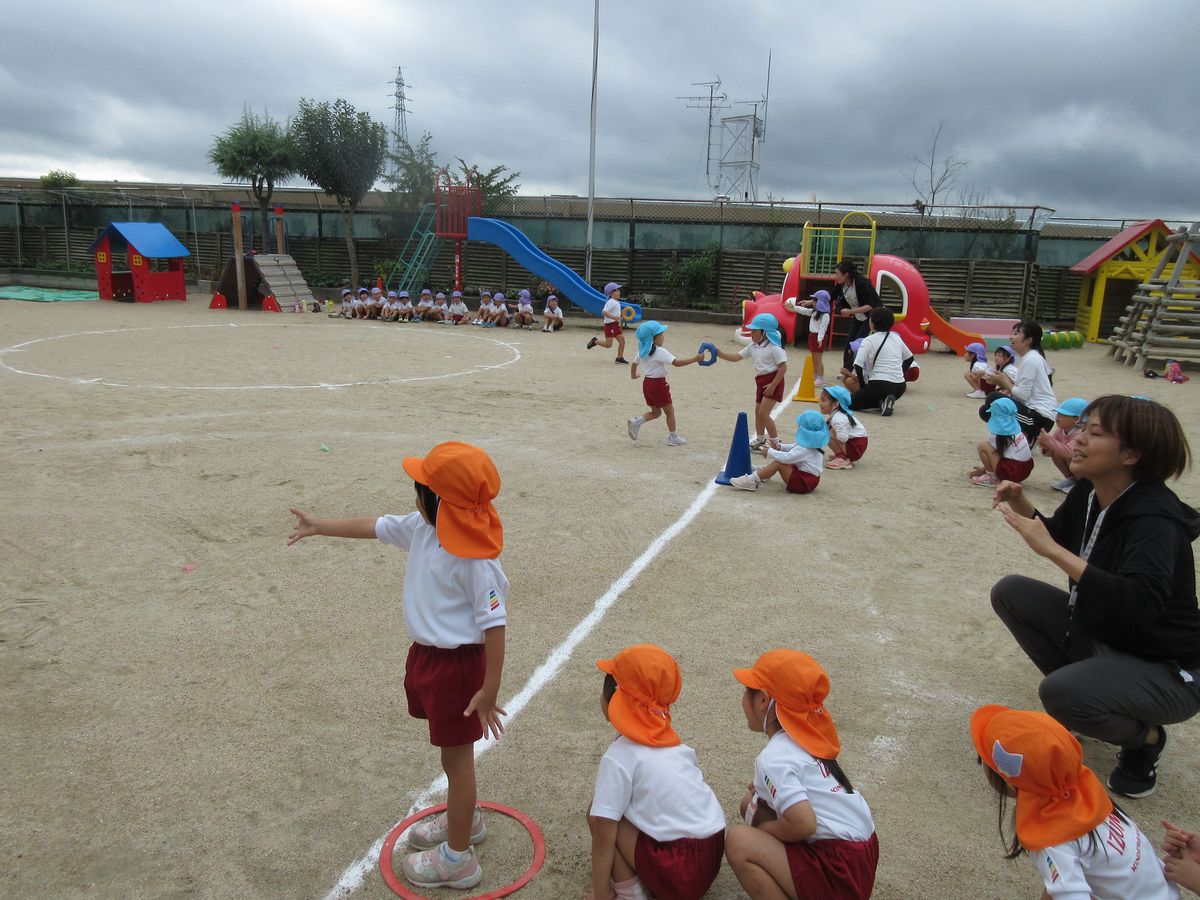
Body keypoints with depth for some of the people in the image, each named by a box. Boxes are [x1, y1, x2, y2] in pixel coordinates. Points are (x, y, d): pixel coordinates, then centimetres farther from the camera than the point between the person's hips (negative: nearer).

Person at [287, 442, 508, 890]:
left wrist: (489, 690, -23)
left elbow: (494, 624, -25)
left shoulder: (475, 558, -29)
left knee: (456, 755, 8)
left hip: (457, 663, -8)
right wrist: (319, 526, 21)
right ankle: (464, 818, 49)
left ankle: (457, 858, 26)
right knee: (450, 749, 26)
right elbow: (377, 526, 12)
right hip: (427, 653, 8)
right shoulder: (422, 527, -4)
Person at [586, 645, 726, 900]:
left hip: (680, 874, -8)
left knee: (599, 815, -4)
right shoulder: (669, 740, 6)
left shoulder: (618, 757, -14)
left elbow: (603, 839, -14)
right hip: (710, 857, 8)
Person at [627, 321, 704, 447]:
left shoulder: (642, 351, 6)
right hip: (658, 384, -8)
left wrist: (633, 375, 39)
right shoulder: (660, 352, -20)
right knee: (669, 411, 8)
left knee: (655, 412, 19)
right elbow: (676, 363, -27)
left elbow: (634, 363, 20)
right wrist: (695, 359, -25)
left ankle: (636, 422, -1)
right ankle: (673, 437, 13)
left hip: (647, 383, 8)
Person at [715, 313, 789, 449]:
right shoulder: (753, 346, 7)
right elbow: (736, 357, 7)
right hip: (761, 381, 9)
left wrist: (773, 385, -23)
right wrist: (718, 353, -4)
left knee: (763, 414, -13)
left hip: (773, 381, -9)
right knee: (758, 412, 15)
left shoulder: (774, 347, -17)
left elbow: (783, 367, -19)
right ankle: (759, 441, 33)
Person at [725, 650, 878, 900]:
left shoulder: (773, 759, -20)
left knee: (739, 842, -17)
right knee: (751, 802, 11)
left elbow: (803, 824, -29)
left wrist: (760, 830, -10)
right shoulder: (806, 737, 6)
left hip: (839, 875, -9)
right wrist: (765, 786, 8)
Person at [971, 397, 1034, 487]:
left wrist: (983, 470, 18)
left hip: (1013, 472, -8)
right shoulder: (1014, 428, 9)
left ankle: (992, 478, 1)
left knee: (982, 445, -6)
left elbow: (992, 454, 2)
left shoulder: (996, 433, -10)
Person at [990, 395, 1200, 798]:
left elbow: (1141, 603, -45)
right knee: (1009, 592, -2)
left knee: (1060, 693, -31)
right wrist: (1021, 506, -7)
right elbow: (1059, 535, 13)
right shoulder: (1088, 492, -7)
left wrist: (1052, 551, -47)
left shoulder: (1156, 519, -29)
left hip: (1166, 671, -8)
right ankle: (1084, 696, 11)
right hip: (1096, 634, 8)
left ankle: (1145, 738, 4)